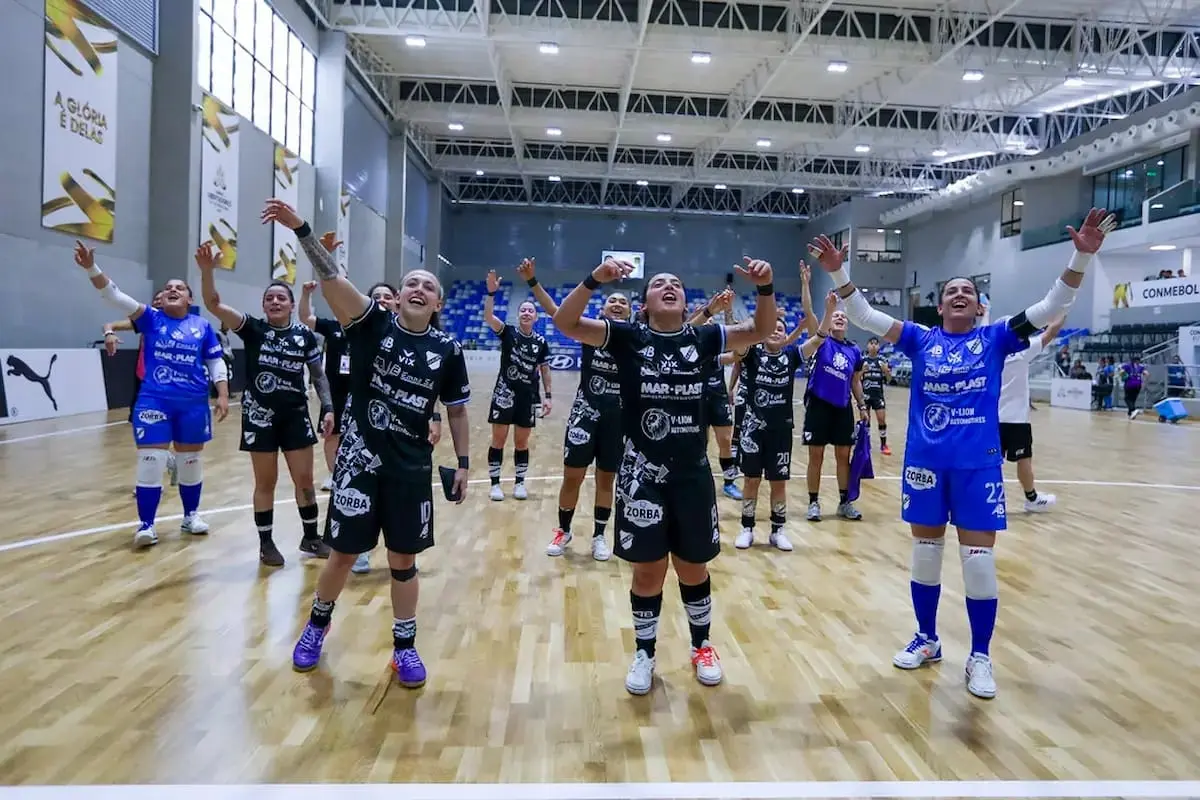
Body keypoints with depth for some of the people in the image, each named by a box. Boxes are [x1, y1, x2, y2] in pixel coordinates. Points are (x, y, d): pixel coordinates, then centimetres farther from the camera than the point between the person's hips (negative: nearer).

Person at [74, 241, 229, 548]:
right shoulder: (151, 319, 3)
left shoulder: (203, 325, 5)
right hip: (153, 401, -1)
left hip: (194, 404, 1)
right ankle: (146, 524, 6)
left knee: (191, 461, 12)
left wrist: (223, 395, -2)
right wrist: (92, 268, -21)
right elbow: (116, 296, -8)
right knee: (150, 461, -3)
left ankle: (191, 515, 27)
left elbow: (216, 362, 7)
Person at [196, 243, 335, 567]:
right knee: (266, 482, 8)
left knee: (304, 479, 8)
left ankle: (311, 537, 25)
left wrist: (328, 408, -1)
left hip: (296, 415, 2)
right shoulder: (253, 329, -4)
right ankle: (266, 543, 21)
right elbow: (213, 304, -16)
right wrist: (207, 270, -32)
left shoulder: (305, 335, 1)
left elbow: (318, 374, 9)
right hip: (259, 416, -2)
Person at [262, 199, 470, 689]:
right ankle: (317, 624, 39)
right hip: (359, 460, -1)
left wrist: (463, 463, 4)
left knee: (403, 560, 10)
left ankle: (405, 647, 28)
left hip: (412, 467, 1)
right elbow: (332, 280, -20)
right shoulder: (372, 324, -5)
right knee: (344, 554, 10)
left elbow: (457, 410, 9)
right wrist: (301, 229, -33)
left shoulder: (447, 350, 0)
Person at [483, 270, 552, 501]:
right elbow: (488, 317, -19)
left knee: (522, 442, 10)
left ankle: (519, 483, 22)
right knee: (498, 439, 2)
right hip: (505, 393, -2)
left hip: (529, 396, 2)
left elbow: (545, 370, 10)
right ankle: (495, 484, 12)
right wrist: (491, 292, -32)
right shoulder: (508, 332, -2)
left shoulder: (541, 342, 3)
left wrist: (547, 396, 3)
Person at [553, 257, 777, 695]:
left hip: (693, 473, 2)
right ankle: (644, 653, 31)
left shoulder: (702, 339, 3)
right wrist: (595, 279, -29)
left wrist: (765, 288, -16)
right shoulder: (628, 337, -4)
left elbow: (760, 331, 3)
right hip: (642, 474, -2)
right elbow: (565, 322, -13)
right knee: (648, 570, 9)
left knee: (693, 567, 16)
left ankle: (701, 646, 38)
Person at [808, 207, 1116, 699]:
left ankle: (980, 658, 18)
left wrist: (1082, 257, -16)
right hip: (924, 461, 1)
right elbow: (865, 316, 0)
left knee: (979, 561, 2)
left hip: (978, 463, -1)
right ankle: (927, 640, 29)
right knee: (924, 553, 11)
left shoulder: (995, 339, 5)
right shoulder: (920, 340, 6)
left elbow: (1052, 308, -3)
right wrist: (838, 272, -12)